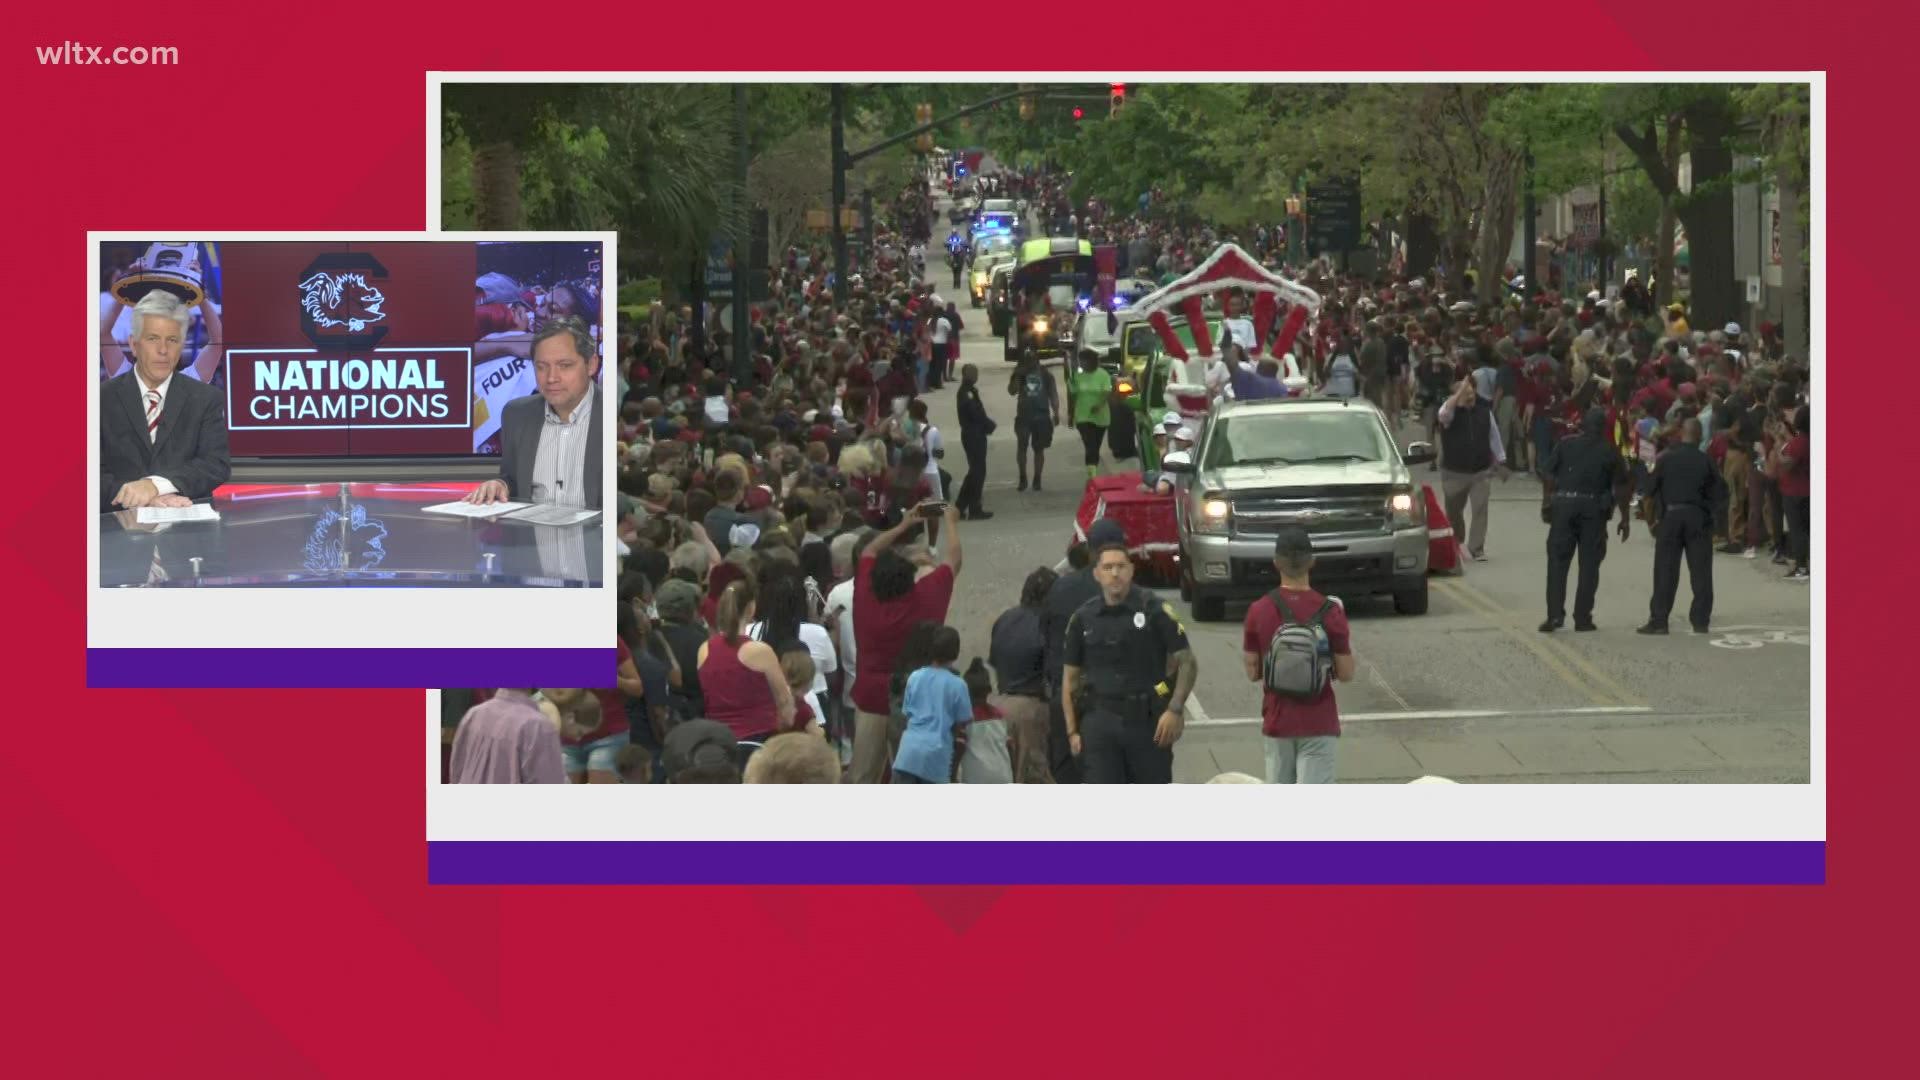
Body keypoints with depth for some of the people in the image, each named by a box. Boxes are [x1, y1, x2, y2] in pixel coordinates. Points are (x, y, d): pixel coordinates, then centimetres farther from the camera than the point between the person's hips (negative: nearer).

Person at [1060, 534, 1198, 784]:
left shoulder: (1154, 610, -3)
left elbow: (1187, 663, -1)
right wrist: (1072, 731, 4)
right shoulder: (1083, 619, 5)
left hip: (1147, 720, -1)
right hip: (1099, 723, 2)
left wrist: (1175, 710, -13)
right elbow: (1070, 679, 11)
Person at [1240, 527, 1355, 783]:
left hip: (1276, 723, 3)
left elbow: (1253, 672, 2)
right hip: (1318, 724, -3)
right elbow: (1346, 673, -7)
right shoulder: (1329, 612, -11)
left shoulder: (1258, 611, -4)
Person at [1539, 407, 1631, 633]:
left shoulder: (1564, 445, 6)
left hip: (1563, 505, 1)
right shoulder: (1610, 451, 3)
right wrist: (1625, 518, 5)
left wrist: (1546, 504, 5)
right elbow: (1621, 487, 0)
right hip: (1593, 508, -1)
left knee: (1557, 563, 4)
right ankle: (1582, 617, 5)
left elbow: (1547, 476, 0)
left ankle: (1555, 615, -4)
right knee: (1589, 564, 6)